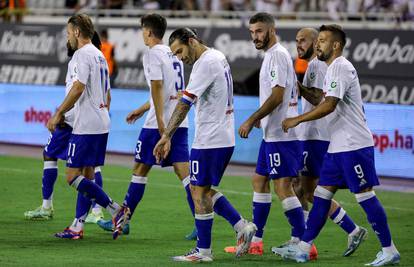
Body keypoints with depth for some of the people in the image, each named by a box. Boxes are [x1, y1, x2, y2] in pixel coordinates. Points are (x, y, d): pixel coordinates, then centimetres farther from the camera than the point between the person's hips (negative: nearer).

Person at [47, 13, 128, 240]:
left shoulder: (82, 55, -11)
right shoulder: (99, 55, 18)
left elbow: (78, 88, -21)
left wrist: (58, 114, -16)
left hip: (86, 126, -10)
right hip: (101, 124, 10)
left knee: (73, 177, -9)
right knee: (86, 176, 10)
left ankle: (116, 211, -13)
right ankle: (77, 227, 11)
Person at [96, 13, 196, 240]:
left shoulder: (152, 55, -8)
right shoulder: (172, 54, 18)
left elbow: (157, 88, -18)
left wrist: (160, 123, -23)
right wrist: (142, 109, 34)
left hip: (159, 123, -7)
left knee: (140, 169, 5)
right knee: (183, 170, 0)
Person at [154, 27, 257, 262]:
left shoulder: (206, 63, -17)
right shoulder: (218, 57, 13)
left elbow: (185, 103, -22)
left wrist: (167, 136, -24)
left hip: (209, 141, -10)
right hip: (225, 138, 10)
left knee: (199, 192, -2)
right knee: (205, 190, 17)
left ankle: (203, 251, 3)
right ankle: (242, 226, 11)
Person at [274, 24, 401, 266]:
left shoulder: (341, 67, -15)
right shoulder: (333, 69, 18)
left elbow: (329, 105, -23)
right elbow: (324, 99, 28)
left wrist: (297, 120, -19)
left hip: (354, 145, -10)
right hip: (338, 146, 10)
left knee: (365, 195, -6)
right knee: (322, 195, 7)